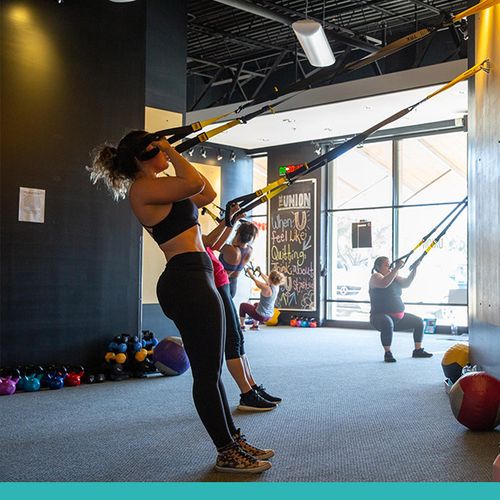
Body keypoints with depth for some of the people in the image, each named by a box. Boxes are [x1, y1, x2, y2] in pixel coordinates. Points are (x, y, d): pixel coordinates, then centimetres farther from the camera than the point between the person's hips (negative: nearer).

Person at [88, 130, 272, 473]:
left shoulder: (160, 187, 20)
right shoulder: (143, 188, -9)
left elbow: (207, 194, 25)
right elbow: (195, 184, -22)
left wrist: (177, 157, 21)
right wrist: (171, 152, -7)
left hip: (195, 280, 11)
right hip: (188, 280, -11)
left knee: (211, 369, 16)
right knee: (207, 373, -2)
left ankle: (234, 441, 27)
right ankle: (227, 453, 8)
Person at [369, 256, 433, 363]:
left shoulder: (394, 277, 15)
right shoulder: (375, 277, -9)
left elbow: (406, 283, 4)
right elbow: (384, 283, -31)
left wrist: (415, 269, -7)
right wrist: (397, 268, -32)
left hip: (398, 316, 9)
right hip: (380, 316, -9)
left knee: (418, 322, 12)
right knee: (387, 323, -41)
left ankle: (418, 350, 22)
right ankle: (387, 353, -29)